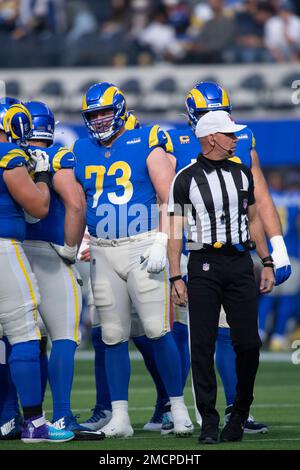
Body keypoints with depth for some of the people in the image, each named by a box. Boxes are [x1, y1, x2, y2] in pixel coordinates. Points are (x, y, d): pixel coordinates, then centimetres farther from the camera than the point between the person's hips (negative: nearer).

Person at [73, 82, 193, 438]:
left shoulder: (145, 145, -3)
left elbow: (170, 199, -5)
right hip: (101, 252, 4)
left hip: (141, 246, -4)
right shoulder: (81, 152, 11)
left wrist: (161, 243, -13)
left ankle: (178, 408, 3)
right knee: (113, 337, 4)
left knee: (158, 331, -8)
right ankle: (119, 418, 7)